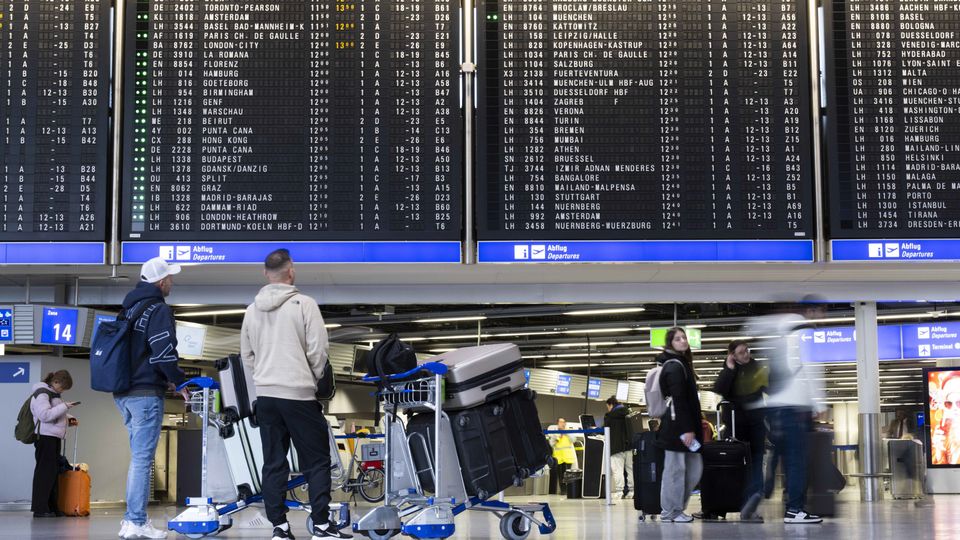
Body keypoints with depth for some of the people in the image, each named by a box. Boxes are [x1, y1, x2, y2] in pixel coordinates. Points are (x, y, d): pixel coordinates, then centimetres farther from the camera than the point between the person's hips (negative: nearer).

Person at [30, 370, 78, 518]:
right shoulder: (41, 394, -10)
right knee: (45, 471, -9)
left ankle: (52, 507, 12)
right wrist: (65, 406, -21)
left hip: (55, 438, 10)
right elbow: (44, 415, -21)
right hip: (45, 437, -10)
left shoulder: (54, 394, 19)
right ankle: (40, 508, -8)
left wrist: (68, 419, 13)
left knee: (54, 472, 9)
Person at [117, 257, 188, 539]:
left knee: (139, 457, 16)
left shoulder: (129, 308, 18)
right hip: (146, 394, -9)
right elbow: (164, 353, -19)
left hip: (123, 392, 9)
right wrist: (180, 383, -5)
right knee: (142, 458, -7)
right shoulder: (159, 310, -10)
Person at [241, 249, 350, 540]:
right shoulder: (304, 304, -9)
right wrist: (315, 380, 5)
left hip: (265, 395, 5)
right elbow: (318, 351, -10)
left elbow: (247, 356, 15)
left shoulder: (252, 310, 9)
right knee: (317, 461, 3)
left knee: (273, 463, 8)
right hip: (299, 395, -5)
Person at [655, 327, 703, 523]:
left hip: (684, 424, 10)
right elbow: (678, 400, -19)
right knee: (676, 469, -4)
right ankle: (670, 512, 3)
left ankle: (677, 507, 16)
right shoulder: (675, 366, -11)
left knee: (694, 468, 10)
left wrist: (692, 427, 18)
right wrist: (687, 429, -22)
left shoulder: (682, 364, 20)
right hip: (677, 426, -10)